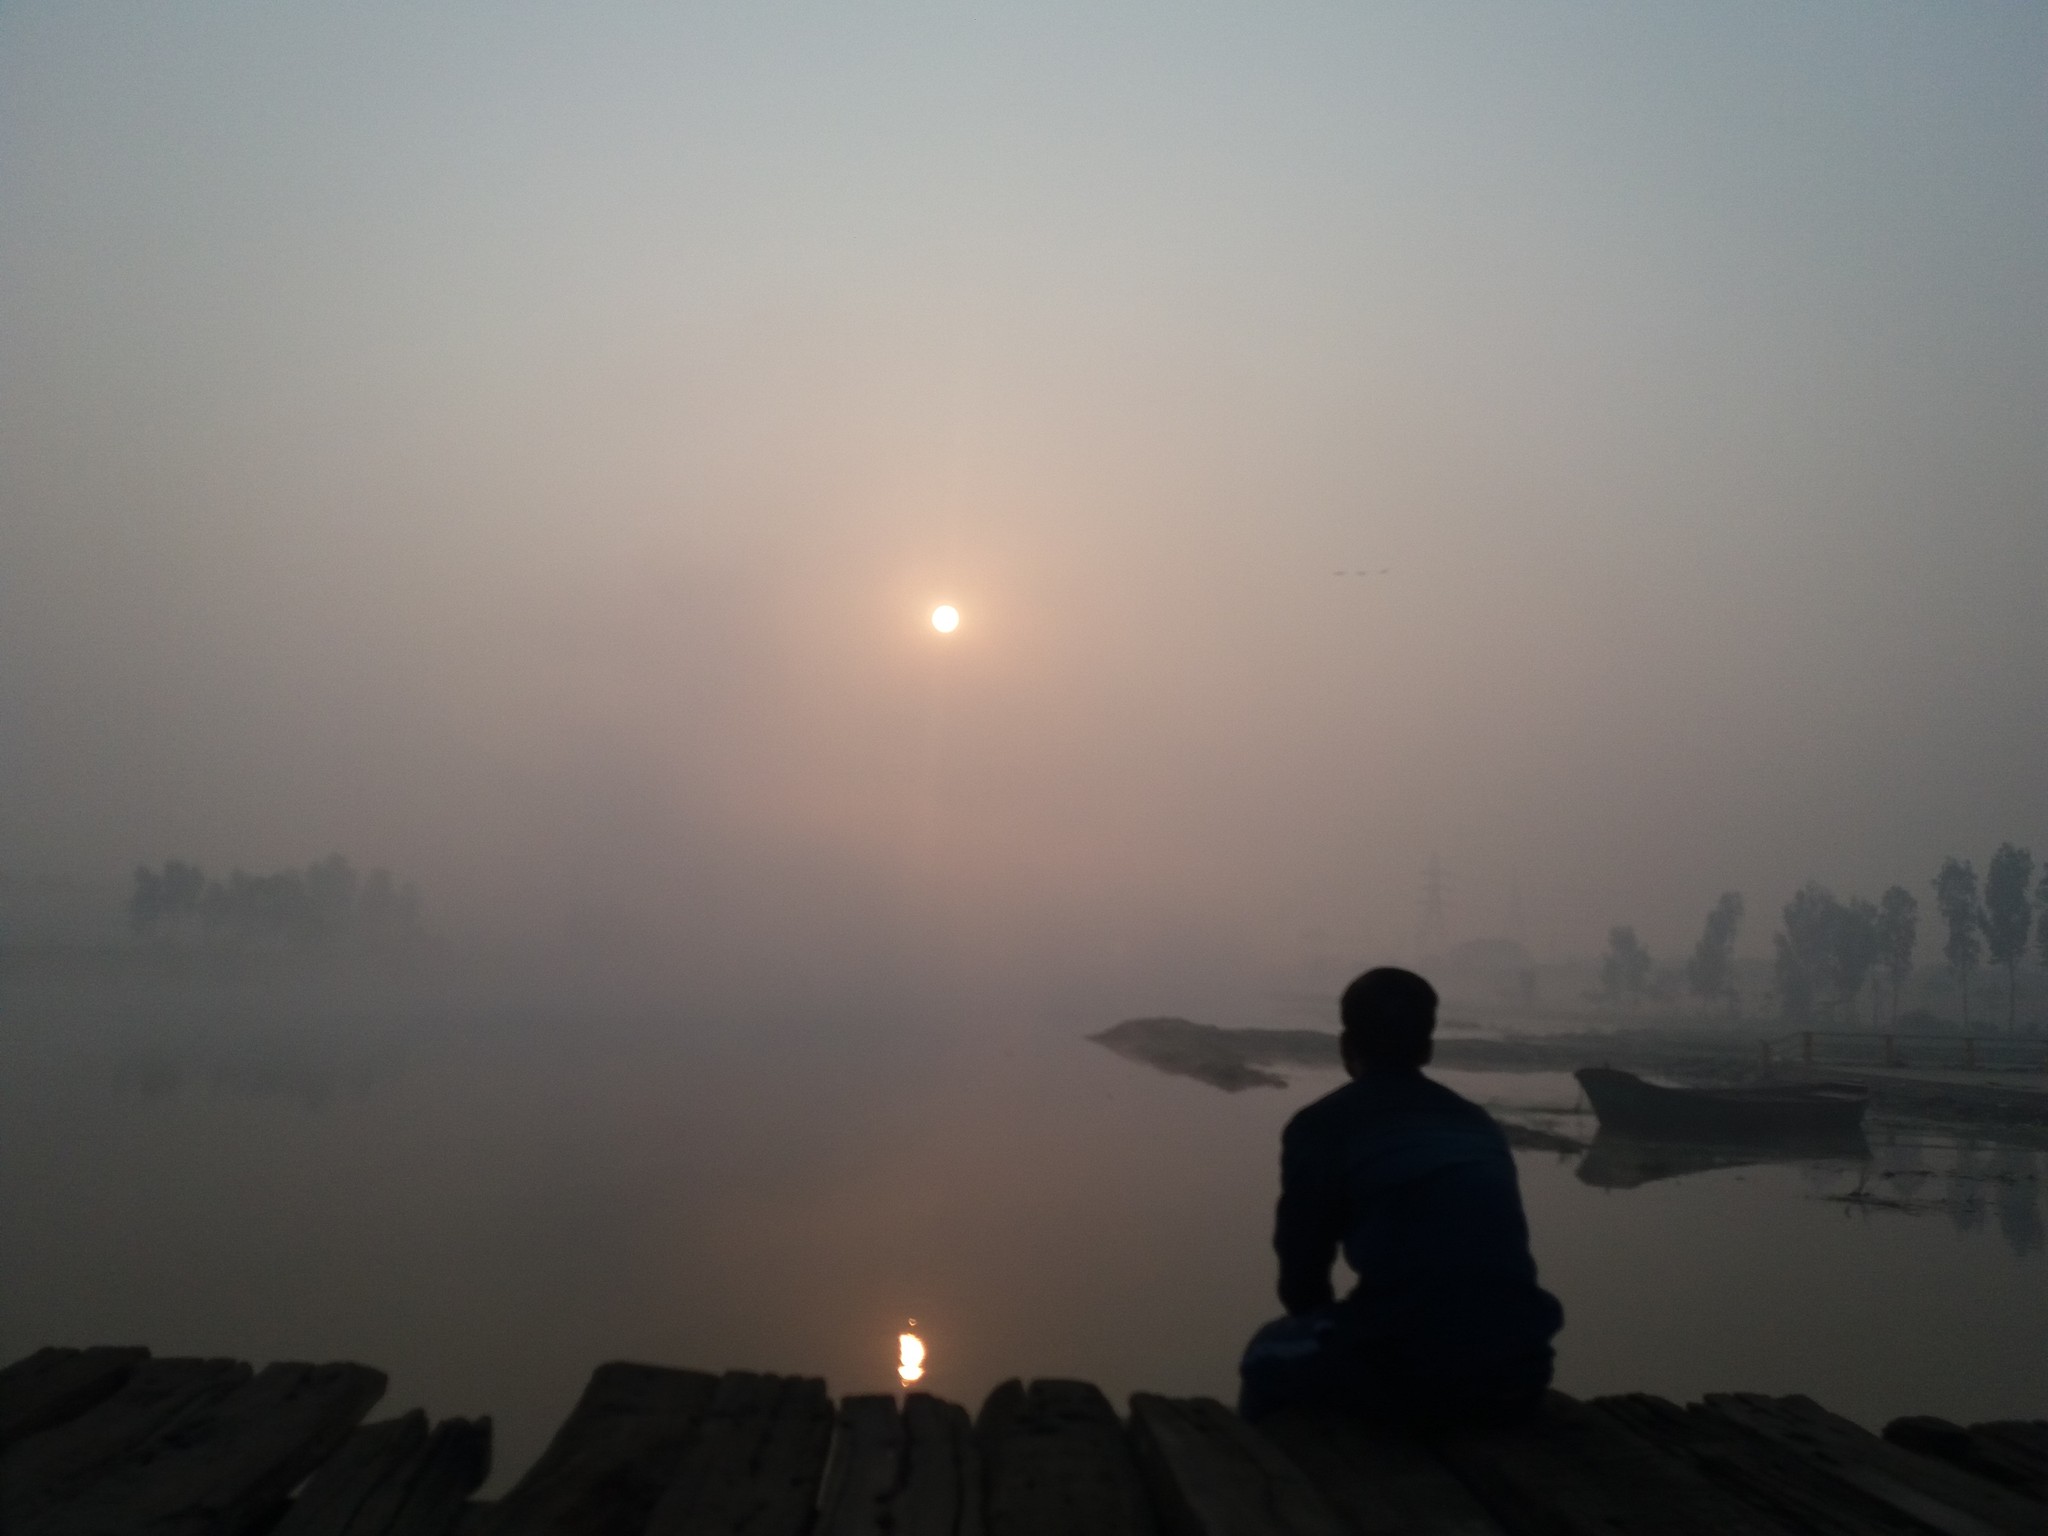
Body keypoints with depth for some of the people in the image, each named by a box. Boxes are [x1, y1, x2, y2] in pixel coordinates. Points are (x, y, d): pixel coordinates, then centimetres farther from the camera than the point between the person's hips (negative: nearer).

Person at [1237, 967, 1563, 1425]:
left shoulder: (1321, 1126, 3)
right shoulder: (1479, 1124, 18)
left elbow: (1301, 1280, 6)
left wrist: (1335, 1326, 28)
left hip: (1408, 1375, -5)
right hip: (1518, 1373, 5)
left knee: (1271, 1357, 25)